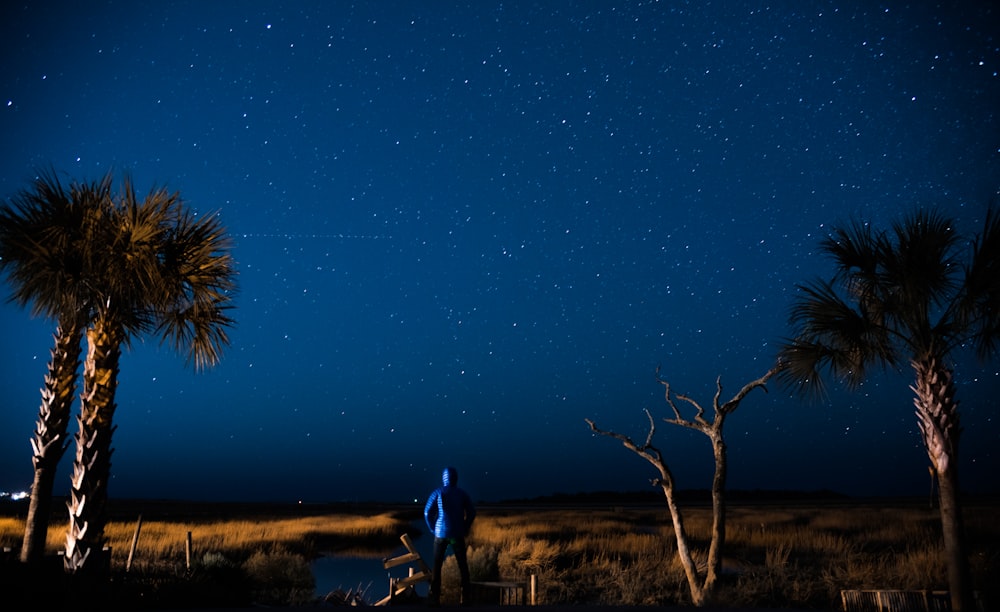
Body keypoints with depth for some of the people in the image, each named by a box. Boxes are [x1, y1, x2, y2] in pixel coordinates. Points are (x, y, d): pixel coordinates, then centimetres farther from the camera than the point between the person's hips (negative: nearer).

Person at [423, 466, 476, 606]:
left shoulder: (438, 493, -3)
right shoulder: (462, 494, 0)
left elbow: (427, 512, -7)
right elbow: (472, 513, -2)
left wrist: (433, 529, 4)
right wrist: (465, 529, 7)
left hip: (440, 533, -1)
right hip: (457, 534, 1)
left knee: (437, 566, 8)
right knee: (463, 566, 8)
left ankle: (435, 597, 5)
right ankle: (466, 597, 7)